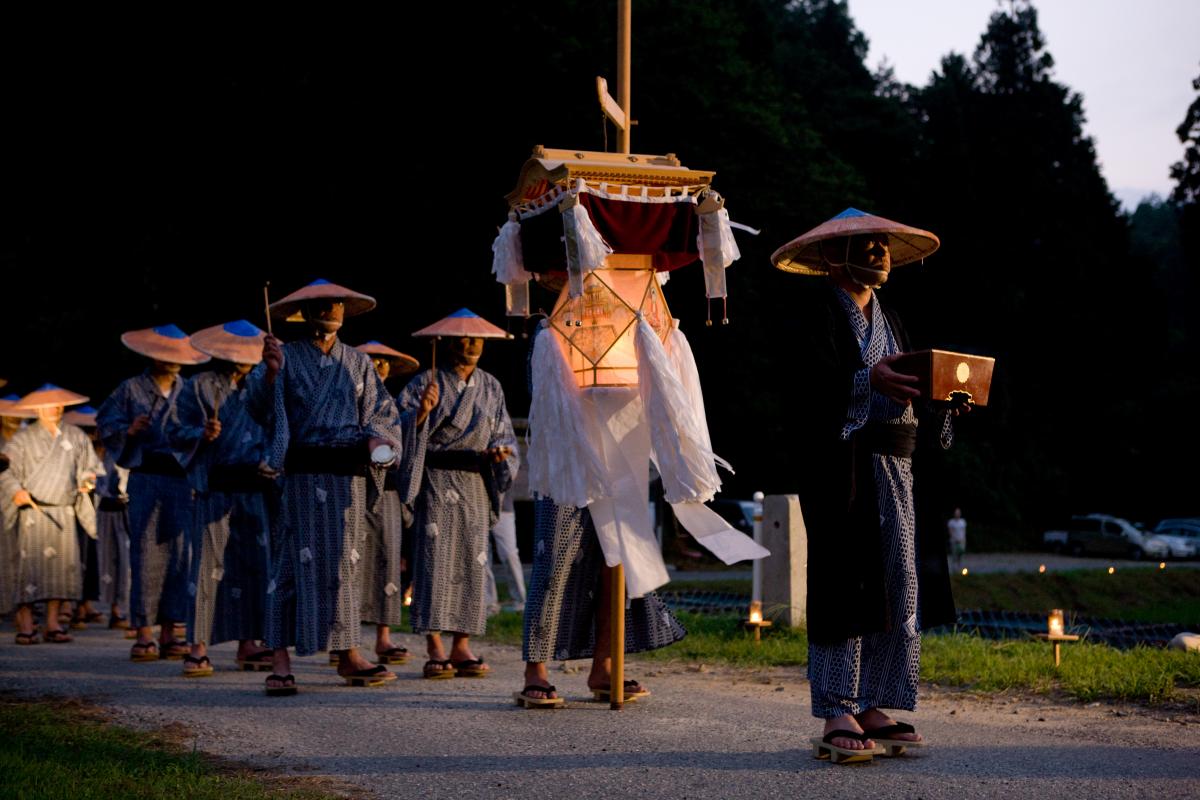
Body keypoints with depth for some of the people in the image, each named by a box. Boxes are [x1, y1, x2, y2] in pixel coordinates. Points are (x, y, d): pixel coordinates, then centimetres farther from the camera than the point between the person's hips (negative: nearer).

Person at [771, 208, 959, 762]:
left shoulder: (887, 318, 22)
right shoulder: (818, 307, -1)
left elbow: (905, 388, 16)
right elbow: (815, 377, -16)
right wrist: (869, 379, -32)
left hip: (892, 465, 7)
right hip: (838, 462, -7)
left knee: (898, 586, 3)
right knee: (843, 585, -8)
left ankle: (872, 707, 9)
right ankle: (837, 715, -4)